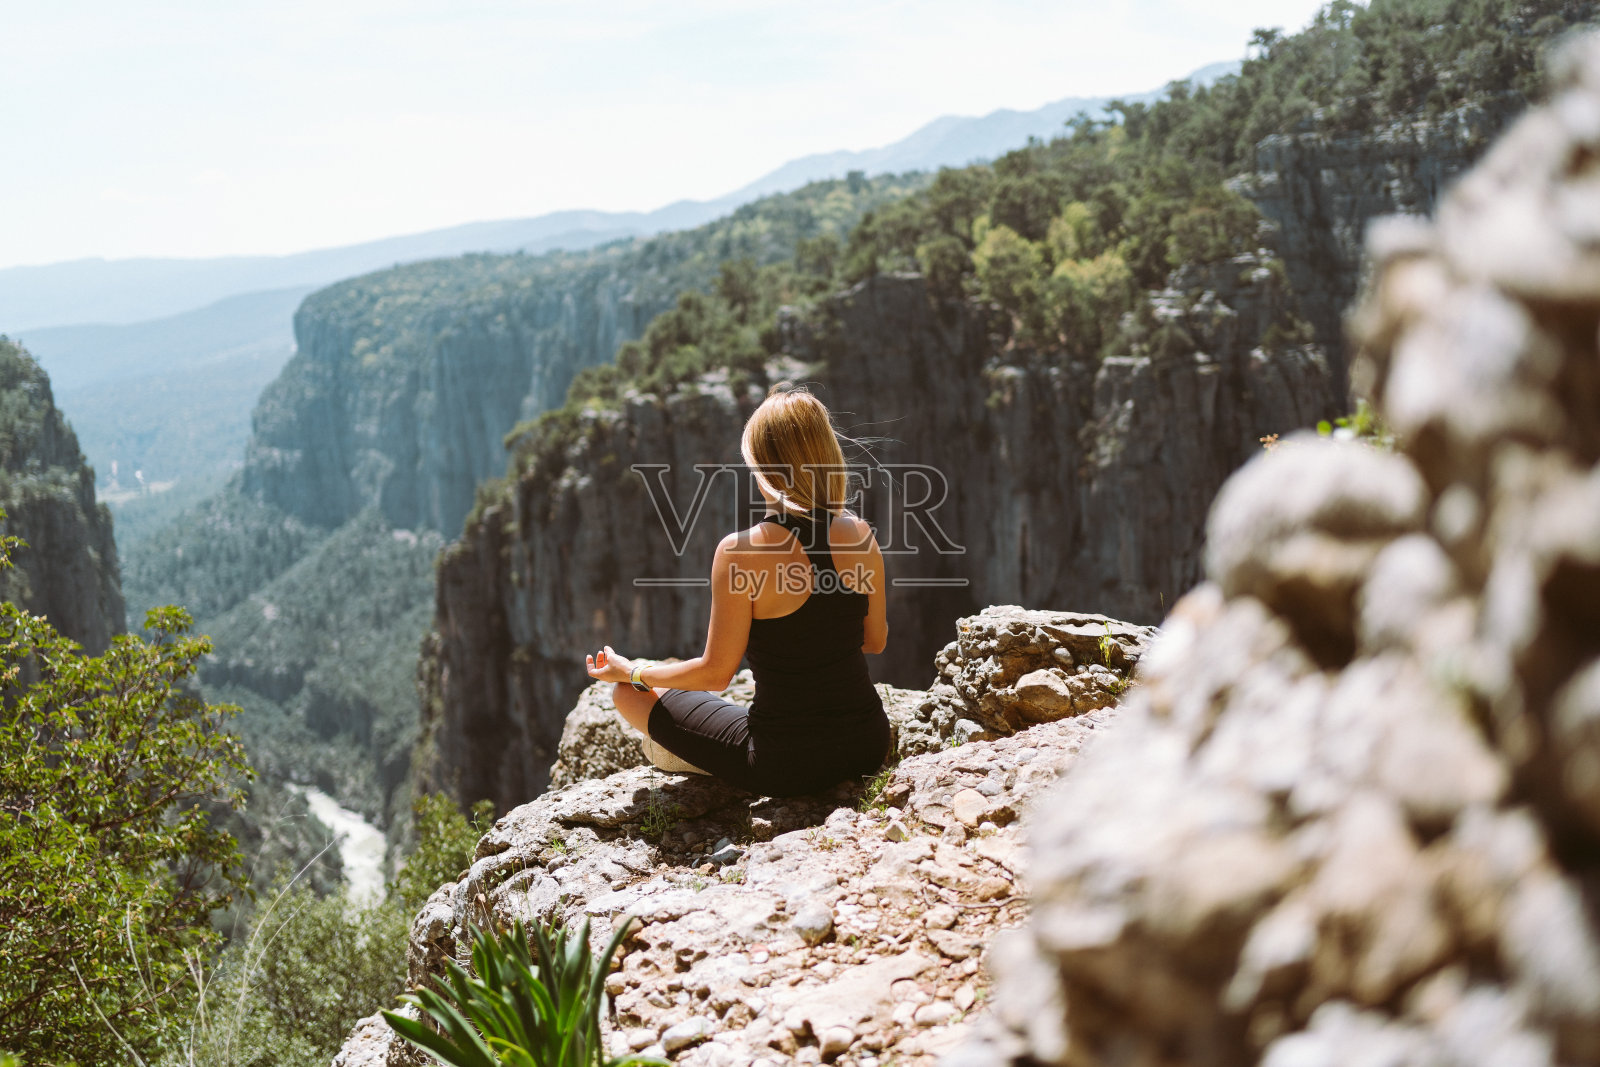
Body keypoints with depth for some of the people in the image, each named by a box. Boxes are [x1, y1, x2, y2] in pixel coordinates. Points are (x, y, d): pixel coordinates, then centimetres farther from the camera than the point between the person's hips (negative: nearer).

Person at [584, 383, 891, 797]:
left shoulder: (740, 552, -20)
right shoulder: (860, 535, -5)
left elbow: (716, 672, -11)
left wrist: (632, 673, 6)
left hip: (786, 767, -5)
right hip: (870, 745, 5)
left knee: (631, 694, 13)